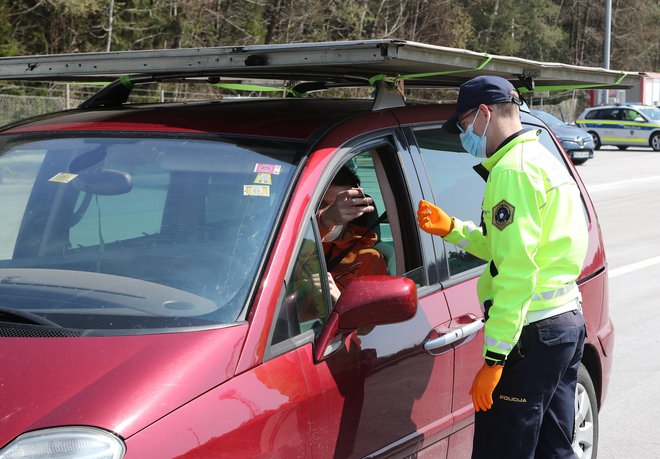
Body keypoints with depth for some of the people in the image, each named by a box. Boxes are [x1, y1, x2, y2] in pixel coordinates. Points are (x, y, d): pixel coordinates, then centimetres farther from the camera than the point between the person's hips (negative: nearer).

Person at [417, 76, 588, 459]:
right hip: (568, 320, 11)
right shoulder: (544, 160, 17)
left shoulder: (512, 169, -15)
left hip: (533, 332, -11)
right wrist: (450, 228, 15)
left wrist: (494, 358, -22)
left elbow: (517, 270, -22)